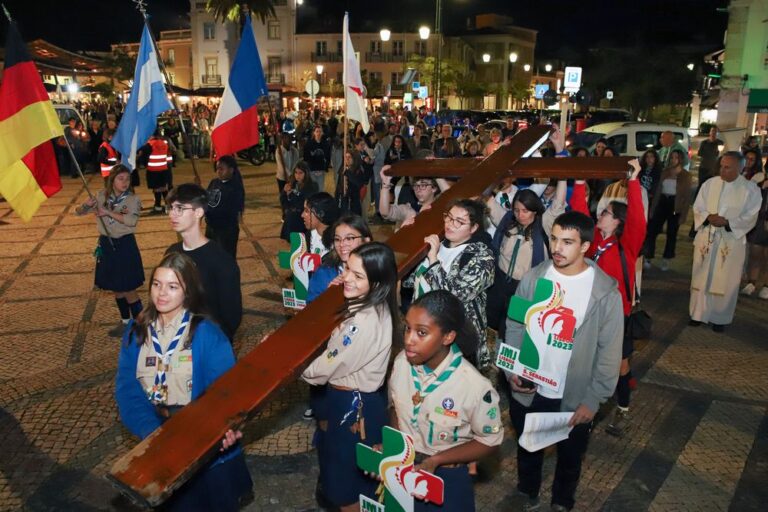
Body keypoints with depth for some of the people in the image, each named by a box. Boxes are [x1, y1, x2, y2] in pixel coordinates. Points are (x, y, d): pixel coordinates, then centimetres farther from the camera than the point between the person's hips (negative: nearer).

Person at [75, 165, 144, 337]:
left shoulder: (133, 199, -9)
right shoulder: (102, 196, 1)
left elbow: (132, 220, -26)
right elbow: (78, 212, 4)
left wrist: (108, 212, -25)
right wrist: (86, 205, -17)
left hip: (125, 244, -4)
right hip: (106, 245, 4)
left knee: (128, 289, -2)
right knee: (116, 288, 15)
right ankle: (125, 322, 32)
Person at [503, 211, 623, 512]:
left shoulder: (606, 292, -16)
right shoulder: (533, 279, -9)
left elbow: (610, 351, -11)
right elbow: (514, 327, -1)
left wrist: (593, 400, -12)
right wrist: (511, 370, -12)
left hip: (575, 398, -1)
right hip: (528, 391, 2)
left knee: (570, 457, 23)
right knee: (528, 449, 24)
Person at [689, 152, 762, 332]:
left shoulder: (751, 189, -4)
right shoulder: (709, 183, 2)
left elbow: (750, 218, -6)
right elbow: (698, 208, 3)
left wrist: (727, 222, -21)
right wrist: (708, 217, -17)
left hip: (731, 240, -2)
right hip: (706, 237, 2)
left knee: (725, 281, 4)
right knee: (702, 277, 7)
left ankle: (720, 318, 19)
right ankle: (698, 313, 21)